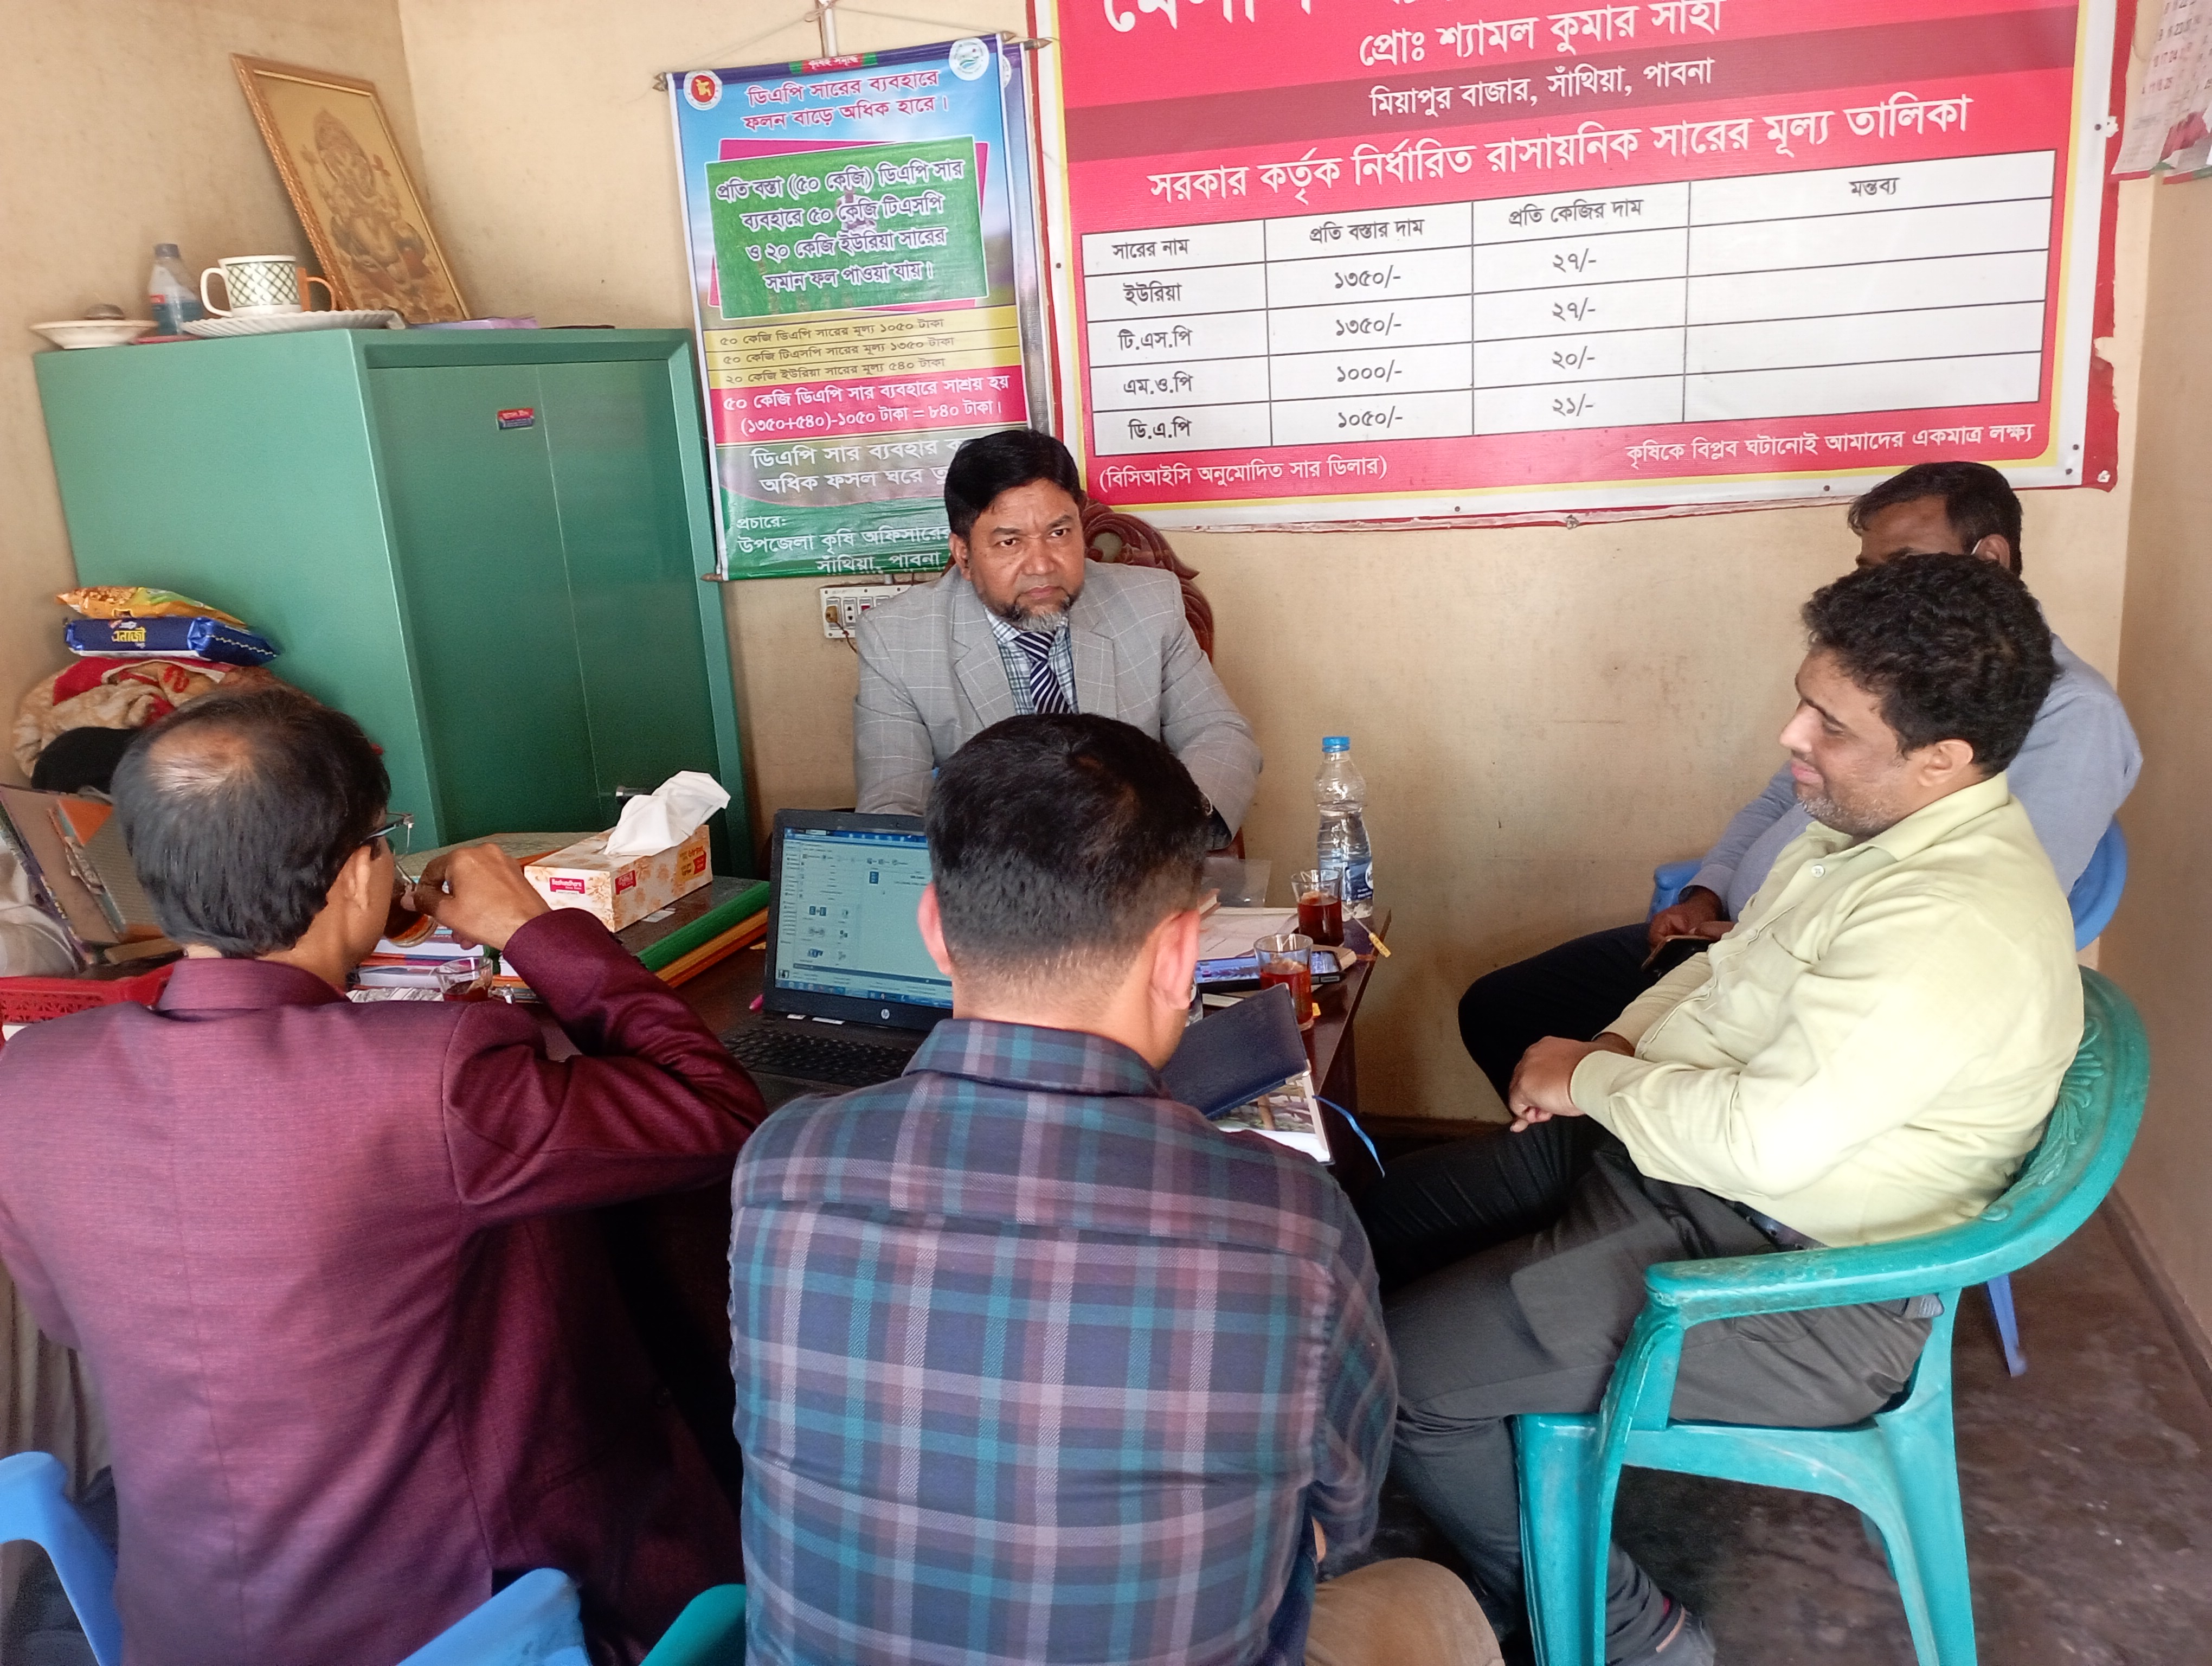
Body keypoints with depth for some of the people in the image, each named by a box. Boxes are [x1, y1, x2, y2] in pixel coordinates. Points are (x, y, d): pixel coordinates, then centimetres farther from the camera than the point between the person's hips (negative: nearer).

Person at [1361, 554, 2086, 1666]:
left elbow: (1765, 1141, -33)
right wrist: (1620, 1046, -1)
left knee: (1400, 1370, -13)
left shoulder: (1957, 926, -29)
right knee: (1390, 1218, 14)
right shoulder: (1874, 822, 2)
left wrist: (1589, 1083, -17)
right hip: (1674, 1157, 10)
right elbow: (1731, 970, 17)